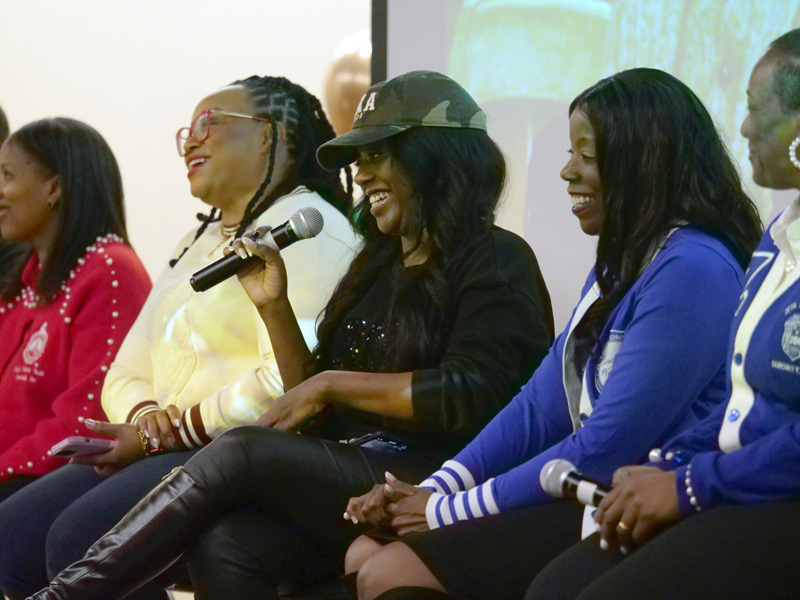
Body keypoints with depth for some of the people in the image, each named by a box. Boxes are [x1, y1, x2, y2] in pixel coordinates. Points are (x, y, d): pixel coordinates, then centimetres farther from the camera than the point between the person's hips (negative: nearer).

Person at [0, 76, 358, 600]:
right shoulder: (197, 243, 27)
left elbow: (291, 379, -19)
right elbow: (126, 376, 22)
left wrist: (168, 433, -12)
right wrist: (147, 418, -3)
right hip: (172, 452, 9)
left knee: (79, 537, -28)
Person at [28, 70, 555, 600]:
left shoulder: (495, 262, 2)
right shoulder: (378, 267, 26)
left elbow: (470, 394, -13)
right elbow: (313, 409, 25)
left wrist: (334, 383, -7)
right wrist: (275, 308, 12)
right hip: (348, 475, 6)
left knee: (243, 453, -25)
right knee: (224, 547, -26)